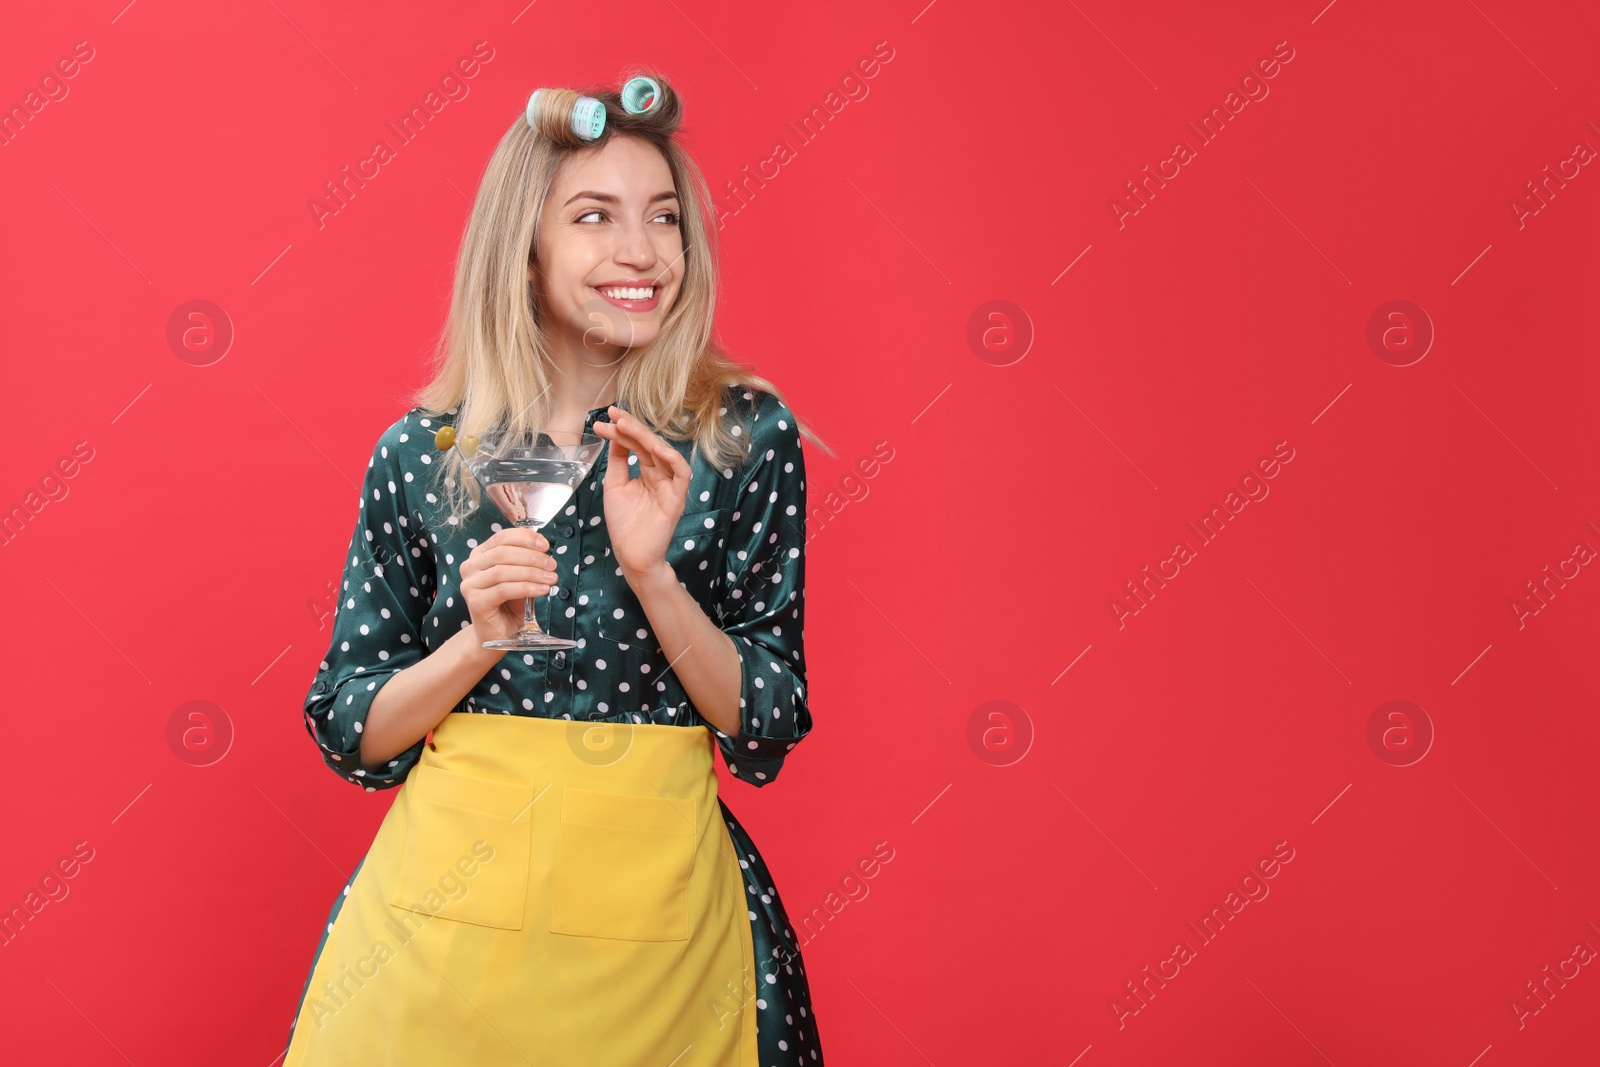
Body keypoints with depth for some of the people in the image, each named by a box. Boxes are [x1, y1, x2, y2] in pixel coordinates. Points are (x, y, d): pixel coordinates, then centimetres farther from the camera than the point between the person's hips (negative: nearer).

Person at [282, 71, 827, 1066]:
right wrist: (478, 641, -15)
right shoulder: (420, 455, -1)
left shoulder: (747, 437, -4)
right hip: (453, 902, 1)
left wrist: (653, 574, -19)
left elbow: (769, 731, -4)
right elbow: (352, 734, 3)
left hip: (657, 907, 0)